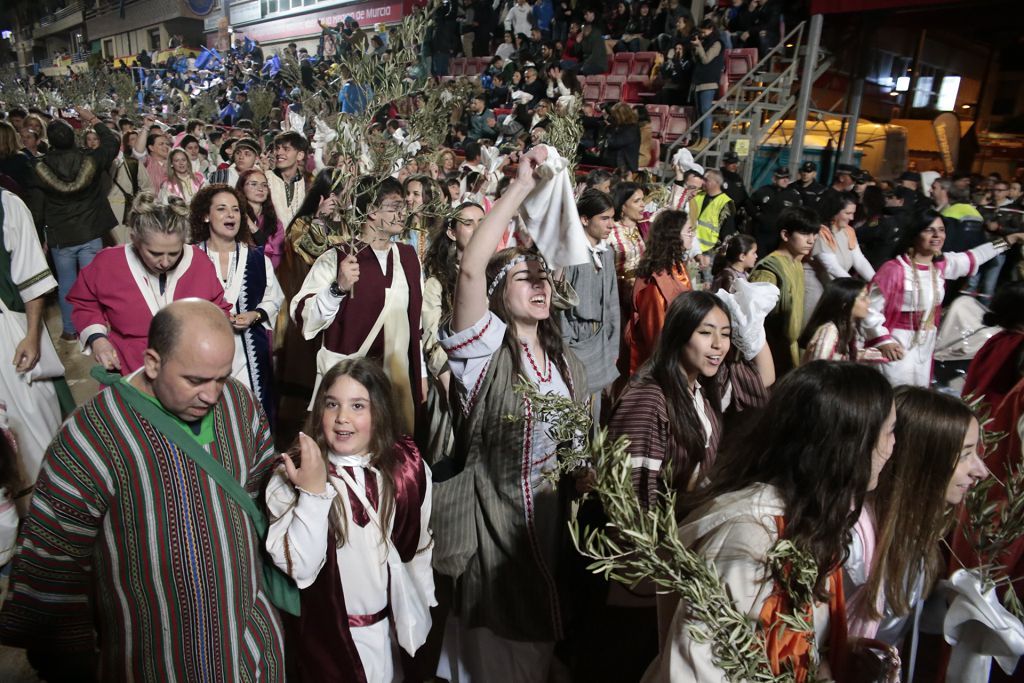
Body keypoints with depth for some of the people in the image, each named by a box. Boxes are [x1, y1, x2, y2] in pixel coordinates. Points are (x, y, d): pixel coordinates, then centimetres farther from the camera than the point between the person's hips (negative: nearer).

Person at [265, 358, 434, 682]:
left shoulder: (408, 468, -9)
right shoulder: (293, 475, -17)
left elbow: (419, 547, 3)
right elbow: (299, 568, -25)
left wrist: (420, 610, 10)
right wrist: (313, 493, -33)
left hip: (393, 625, 3)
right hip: (329, 634, -2)